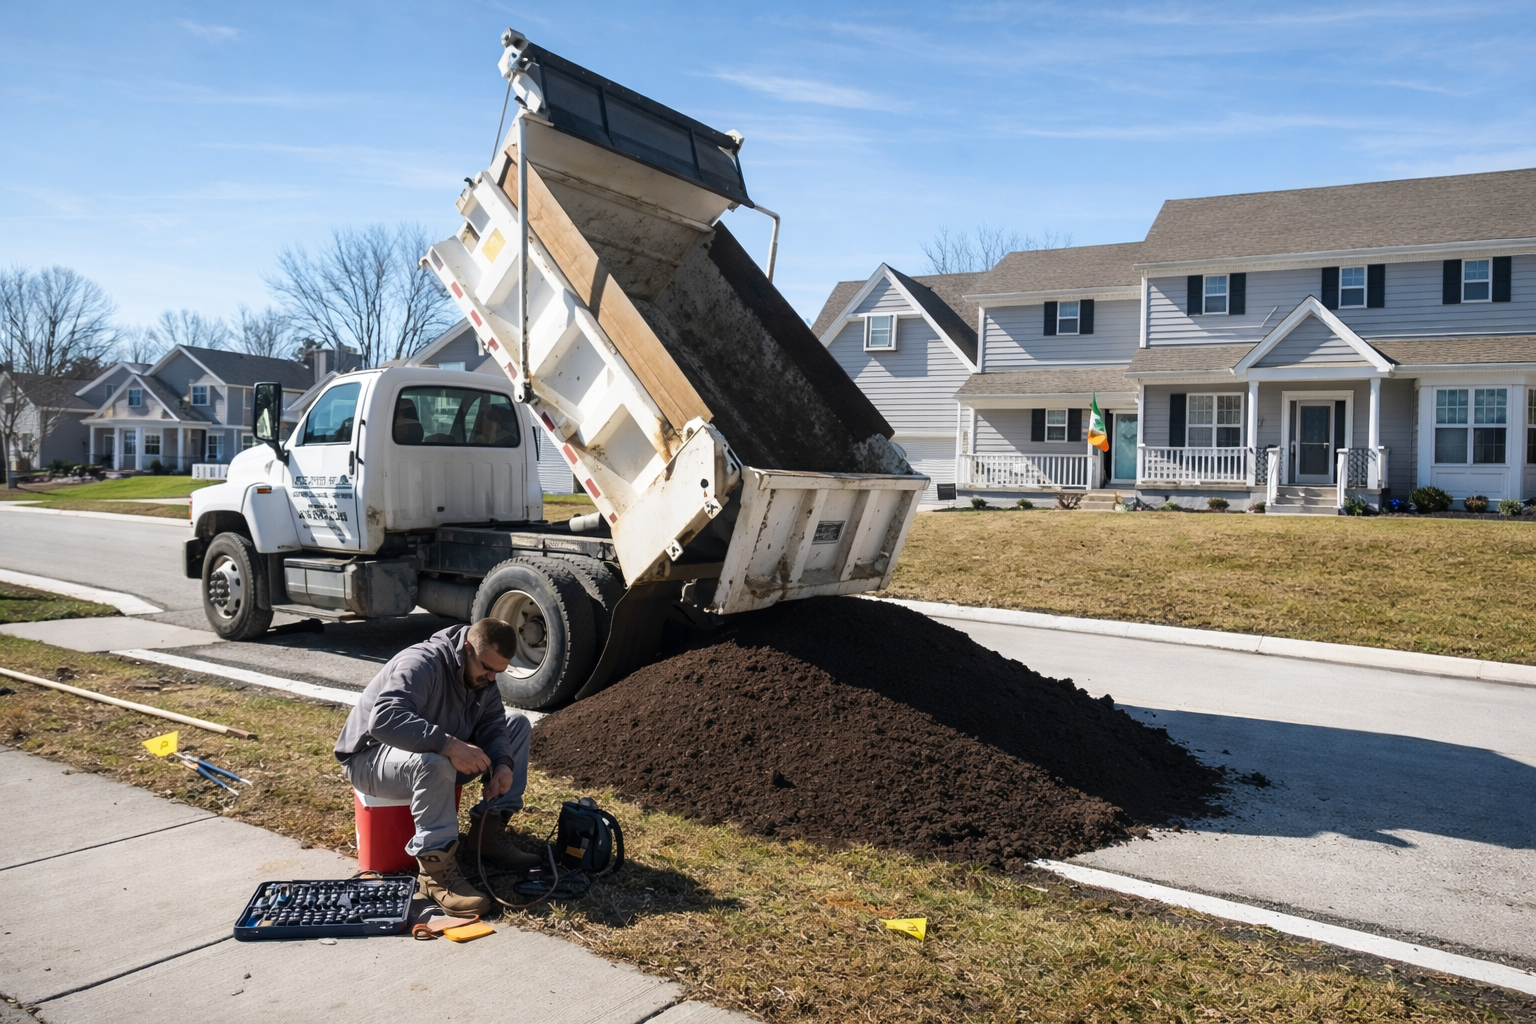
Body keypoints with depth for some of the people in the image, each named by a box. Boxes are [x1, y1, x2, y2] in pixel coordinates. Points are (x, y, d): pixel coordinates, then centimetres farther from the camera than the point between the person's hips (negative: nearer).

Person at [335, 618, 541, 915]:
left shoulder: (481, 674, -2)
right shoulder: (420, 665, -29)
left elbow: (491, 722, -2)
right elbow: (384, 719, -43)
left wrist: (504, 764, -22)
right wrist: (448, 744, -49)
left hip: (440, 753, 9)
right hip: (371, 757, -9)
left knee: (517, 723, 0)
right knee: (433, 762, -42)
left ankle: (488, 831, -2)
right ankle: (436, 869, -31)